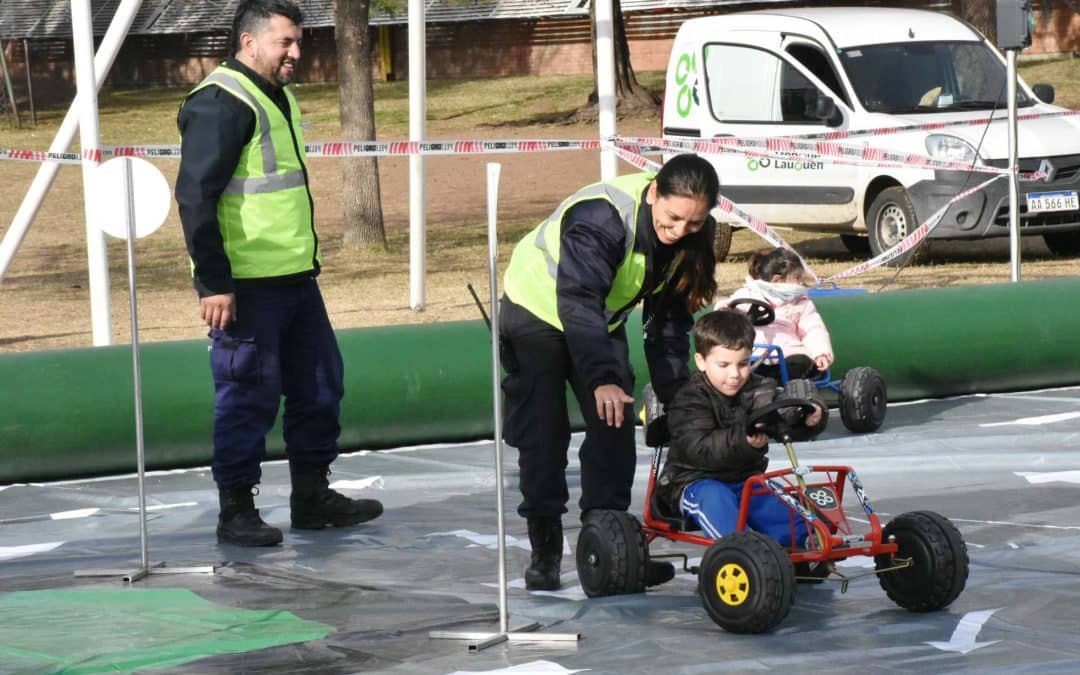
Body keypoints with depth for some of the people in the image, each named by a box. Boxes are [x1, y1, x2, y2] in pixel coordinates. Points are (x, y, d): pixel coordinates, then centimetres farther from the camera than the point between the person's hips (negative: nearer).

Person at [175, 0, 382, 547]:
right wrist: (213, 283, -22)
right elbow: (195, 196, -20)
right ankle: (235, 512, 7)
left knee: (319, 384, 14)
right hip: (245, 285, -10)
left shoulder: (277, 98, 16)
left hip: (294, 277, 10)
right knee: (249, 396, -3)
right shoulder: (221, 103, -15)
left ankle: (312, 497, 25)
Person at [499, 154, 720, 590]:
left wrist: (672, 390, -7)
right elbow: (578, 301, -43)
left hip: (602, 321, 6)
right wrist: (602, 378, -52)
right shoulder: (600, 218, -37)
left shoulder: (692, 235, -15)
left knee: (614, 429, -6)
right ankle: (544, 551, 0)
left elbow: (671, 315, -4)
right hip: (538, 309, -6)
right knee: (542, 433, -8)